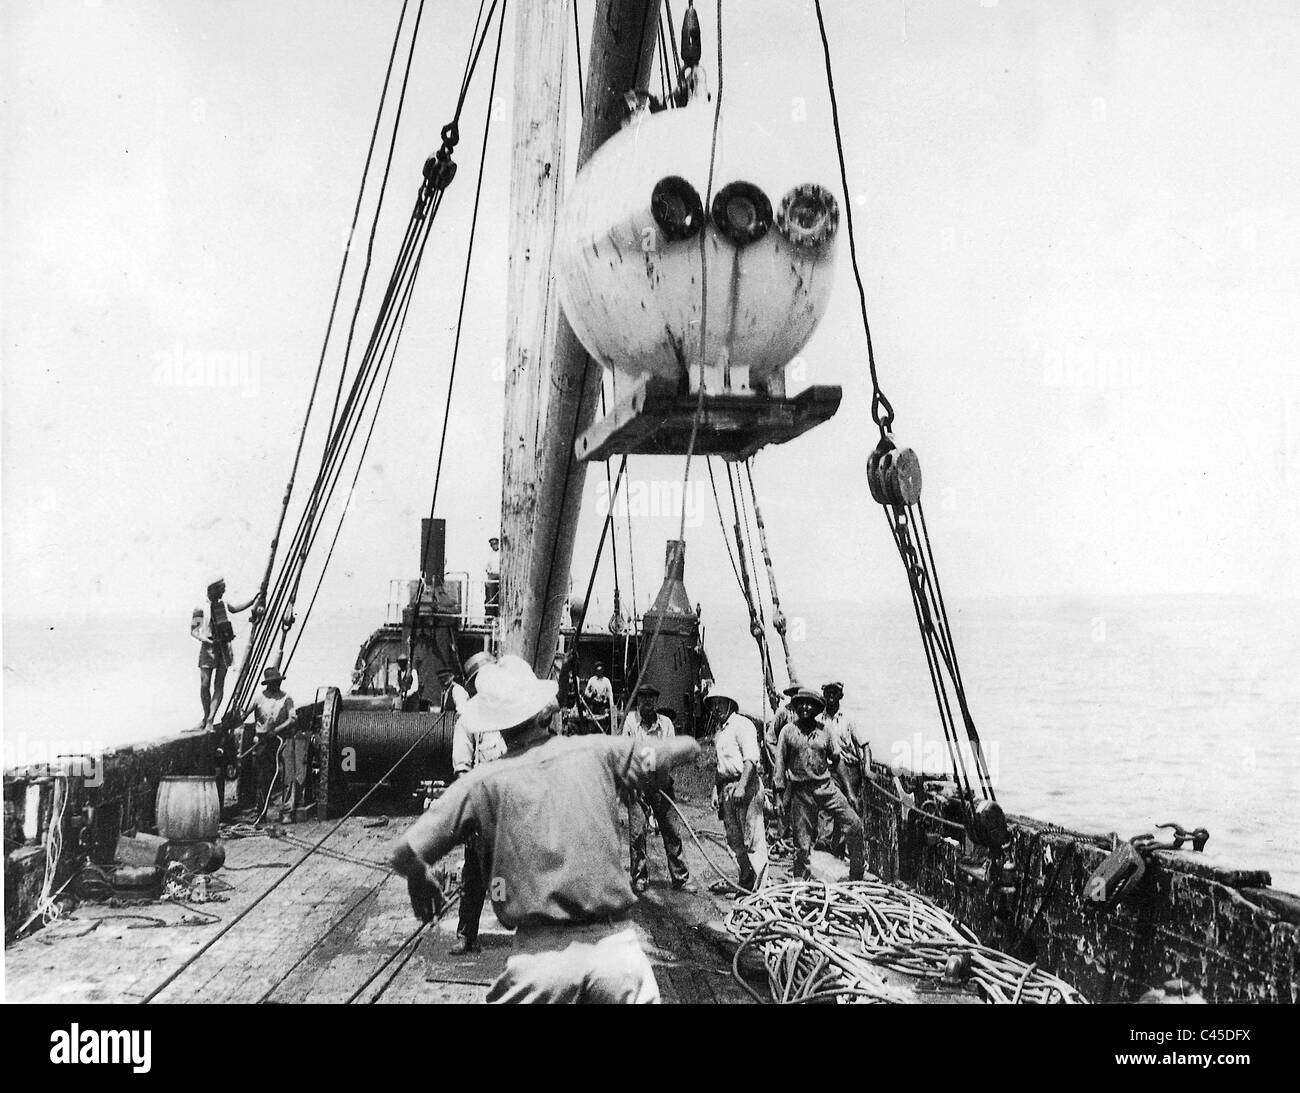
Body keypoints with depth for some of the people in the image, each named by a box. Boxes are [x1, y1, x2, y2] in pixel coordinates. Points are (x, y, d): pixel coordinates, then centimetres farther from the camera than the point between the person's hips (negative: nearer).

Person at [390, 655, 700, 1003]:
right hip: (614, 945, 1)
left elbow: (404, 856, -3)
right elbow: (686, 749, 16)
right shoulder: (596, 751, 4)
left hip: (539, 953, 0)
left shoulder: (482, 783, -1)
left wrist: (421, 881, 18)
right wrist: (690, 745, 39)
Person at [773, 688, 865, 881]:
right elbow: (780, 762, 2)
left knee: (854, 824, -6)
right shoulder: (788, 731, 1)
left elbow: (836, 757, 16)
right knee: (802, 841, 0)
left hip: (826, 786, 2)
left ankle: (856, 875, 10)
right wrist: (782, 792, 1)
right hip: (800, 791, -2)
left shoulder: (824, 731, 6)